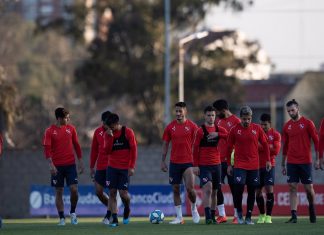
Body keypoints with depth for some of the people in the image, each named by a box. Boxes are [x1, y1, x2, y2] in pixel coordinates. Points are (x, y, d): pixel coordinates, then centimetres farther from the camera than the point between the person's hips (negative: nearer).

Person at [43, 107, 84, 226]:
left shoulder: (71, 128, 6)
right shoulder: (50, 131, -4)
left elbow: (76, 145, 13)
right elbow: (47, 149, -9)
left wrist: (80, 161, 10)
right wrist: (51, 164, -19)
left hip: (70, 165, 2)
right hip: (57, 166, -2)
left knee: (74, 189, -8)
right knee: (59, 192, 1)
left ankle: (73, 213, 14)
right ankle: (62, 218, 8)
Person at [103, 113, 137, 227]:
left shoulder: (128, 132, -6)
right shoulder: (108, 134, 4)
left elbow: (134, 149, -5)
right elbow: (107, 151, -4)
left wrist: (132, 166, -9)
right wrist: (110, 137, -16)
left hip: (125, 168, -3)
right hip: (112, 167, 3)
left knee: (123, 192, -7)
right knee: (112, 192, -4)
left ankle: (127, 209, 26)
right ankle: (114, 219, -1)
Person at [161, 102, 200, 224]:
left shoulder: (192, 126, -2)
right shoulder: (170, 127, 5)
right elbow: (165, 144, 9)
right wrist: (163, 161, 5)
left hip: (188, 162, -3)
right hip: (174, 162, 3)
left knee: (190, 188, -13)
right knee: (175, 189, 4)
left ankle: (194, 208, 15)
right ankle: (179, 217, 10)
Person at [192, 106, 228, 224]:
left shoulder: (219, 130, 8)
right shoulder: (201, 131, -5)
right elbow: (195, 148, -5)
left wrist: (217, 134, -19)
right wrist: (195, 165, -9)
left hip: (216, 164, 5)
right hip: (203, 165, -5)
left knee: (214, 191, 9)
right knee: (207, 188, -18)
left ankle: (212, 216, 19)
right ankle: (208, 216, -21)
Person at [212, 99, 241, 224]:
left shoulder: (235, 121, -8)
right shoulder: (218, 121, 12)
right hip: (219, 160, 7)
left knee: (234, 187, -2)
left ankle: (237, 216, 4)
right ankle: (221, 215, 10)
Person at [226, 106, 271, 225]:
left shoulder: (257, 129, 0)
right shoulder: (234, 130, -2)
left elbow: (265, 144, 9)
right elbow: (229, 148, 5)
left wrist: (268, 160, 6)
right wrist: (229, 164, 5)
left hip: (254, 165, 2)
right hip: (239, 165, -2)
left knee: (251, 191, 4)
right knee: (239, 188, -13)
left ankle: (248, 217, 12)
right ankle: (239, 213, 8)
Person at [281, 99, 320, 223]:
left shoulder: (307, 123, -3)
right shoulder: (287, 126, 8)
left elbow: (316, 141, -2)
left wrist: (317, 159, -8)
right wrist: (283, 164, 14)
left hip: (305, 162, -3)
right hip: (291, 162, 3)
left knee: (308, 188, 3)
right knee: (292, 187, -4)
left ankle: (312, 208, 30)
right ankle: (294, 216, -6)